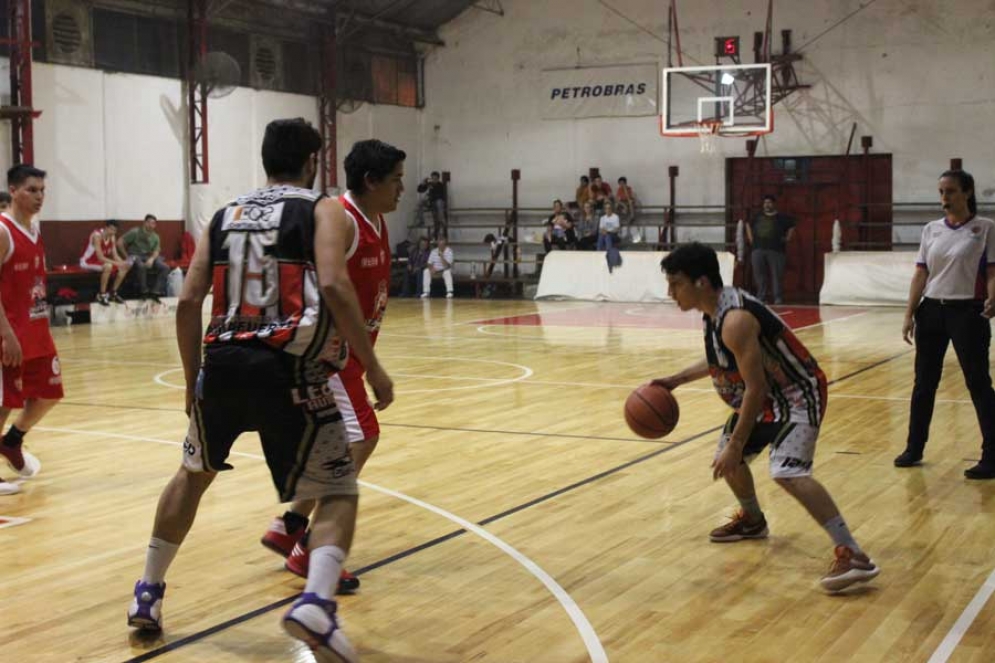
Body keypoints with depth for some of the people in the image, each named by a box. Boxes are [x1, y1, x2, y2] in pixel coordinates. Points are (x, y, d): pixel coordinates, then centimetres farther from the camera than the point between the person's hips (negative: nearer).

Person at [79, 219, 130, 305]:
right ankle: (101, 295, -24)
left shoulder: (112, 237, -2)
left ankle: (113, 293, 5)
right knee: (108, 266, -36)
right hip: (87, 261, -8)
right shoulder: (97, 235, -27)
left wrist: (122, 262, -22)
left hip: (101, 261, 8)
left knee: (124, 267, -5)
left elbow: (115, 255, -1)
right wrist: (117, 263, -34)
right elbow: (100, 257, -30)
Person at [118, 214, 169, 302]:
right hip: (135, 256, -5)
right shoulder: (135, 232, -7)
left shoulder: (155, 237, 9)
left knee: (165, 267, -19)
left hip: (148, 257, 5)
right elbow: (119, 243, -8)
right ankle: (144, 291, -23)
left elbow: (156, 251, 3)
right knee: (141, 266, -41)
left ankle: (155, 292, -18)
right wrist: (127, 256, -7)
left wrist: (151, 259, -19)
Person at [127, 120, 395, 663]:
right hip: (288, 370, -4)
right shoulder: (323, 210, 5)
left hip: (223, 364, 5)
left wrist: (194, 380, 20)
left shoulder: (225, 215, 18)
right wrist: (373, 368, -10)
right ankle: (316, 603, -20)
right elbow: (333, 286, -14)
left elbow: (189, 302, 10)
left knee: (193, 474, 29)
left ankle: (147, 595, 36)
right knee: (338, 493, 6)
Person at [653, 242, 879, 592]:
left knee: (787, 471, -28)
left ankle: (853, 556, -29)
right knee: (727, 456, 22)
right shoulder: (714, 311, 1)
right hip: (767, 395, 11)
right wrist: (676, 379, 15)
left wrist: (735, 447, -26)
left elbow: (755, 387, -29)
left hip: (796, 395, -11)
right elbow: (720, 361, 20)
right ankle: (752, 520, 49)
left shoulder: (735, 320, -30)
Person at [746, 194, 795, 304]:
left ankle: (778, 298, -3)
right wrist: (750, 238, 19)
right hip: (758, 250, 3)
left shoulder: (781, 218, 5)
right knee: (760, 275, 4)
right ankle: (761, 298, 11)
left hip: (776, 250, -3)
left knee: (777, 275, -6)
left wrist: (787, 239, 3)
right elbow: (748, 225, 29)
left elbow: (792, 227, 12)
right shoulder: (758, 217, 14)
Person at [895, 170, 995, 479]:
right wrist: (909, 314, 2)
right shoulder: (931, 230, 8)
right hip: (932, 311, 5)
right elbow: (921, 274, 8)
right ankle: (914, 448, 23)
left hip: (967, 312, -4)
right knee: (924, 382, 11)